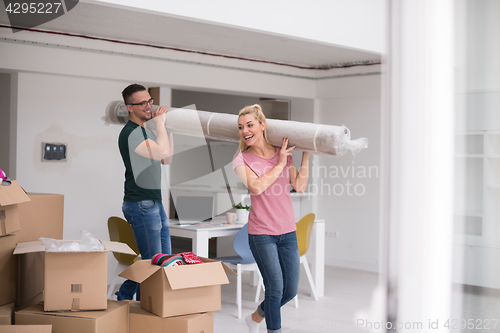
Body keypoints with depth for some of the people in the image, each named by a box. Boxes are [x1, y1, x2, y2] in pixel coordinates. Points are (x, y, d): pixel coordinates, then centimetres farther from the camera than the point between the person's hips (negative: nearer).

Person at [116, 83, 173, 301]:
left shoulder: (145, 131, 17)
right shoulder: (130, 133, -16)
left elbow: (167, 159, 18)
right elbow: (163, 152, -27)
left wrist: (167, 128, 11)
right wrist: (160, 124, -13)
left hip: (154, 203, 10)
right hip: (141, 205, -10)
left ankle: (124, 296, 24)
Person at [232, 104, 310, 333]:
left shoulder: (284, 153, 6)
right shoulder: (242, 159, -4)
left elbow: (300, 186, -2)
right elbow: (257, 187, -19)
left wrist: (306, 154, -3)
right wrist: (280, 164, -13)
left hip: (287, 231, 4)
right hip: (261, 233, -4)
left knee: (291, 290, 9)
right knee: (275, 288, -5)